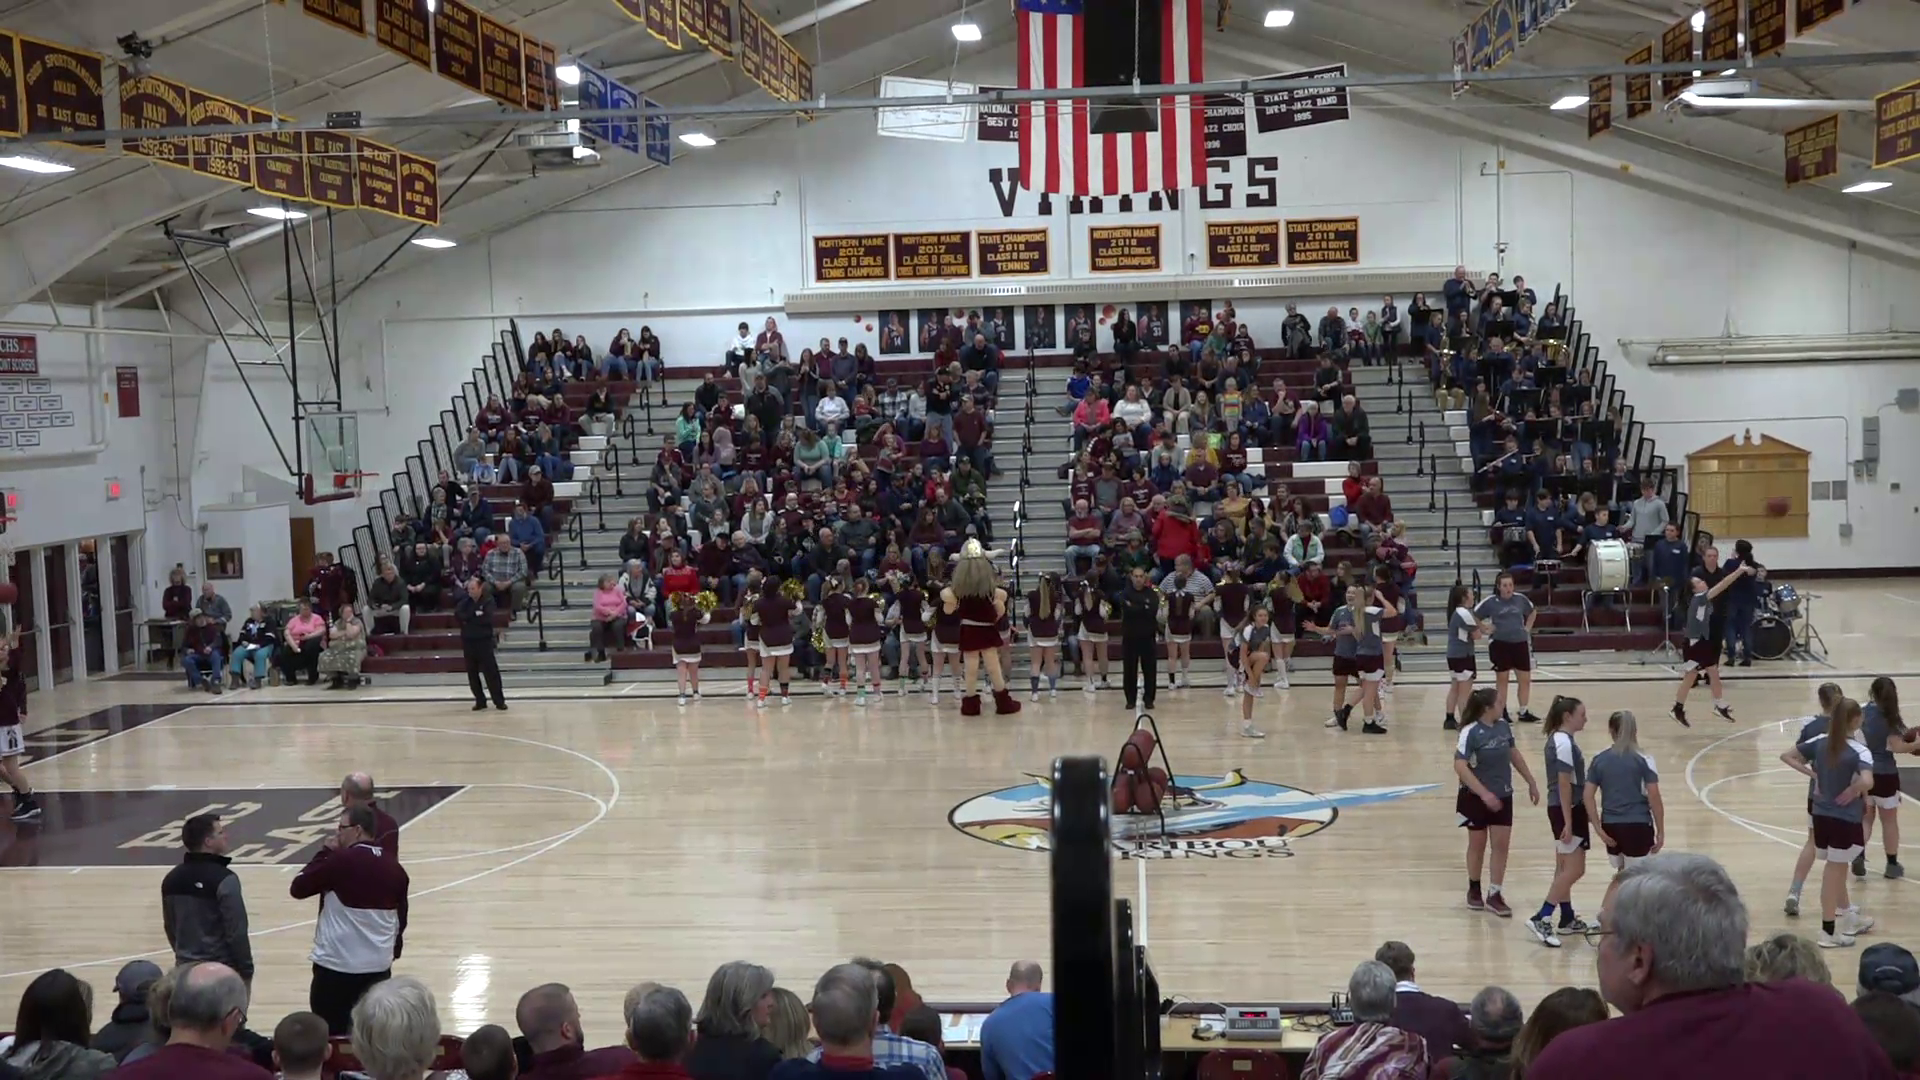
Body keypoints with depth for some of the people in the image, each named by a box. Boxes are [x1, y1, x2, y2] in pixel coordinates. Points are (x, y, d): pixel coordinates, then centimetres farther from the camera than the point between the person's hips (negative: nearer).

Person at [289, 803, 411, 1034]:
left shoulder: (340, 861, -14)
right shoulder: (394, 868, 3)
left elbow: (297, 888, -5)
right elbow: (401, 918, 12)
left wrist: (325, 851, 2)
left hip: (336, 967, -5)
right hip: (378, 968, 5)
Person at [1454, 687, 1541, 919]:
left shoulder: (1503, 725, -1)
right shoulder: (1471, 732, -20)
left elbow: (1514, 754, 14)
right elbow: (1460, 767, -26)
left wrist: (1531, 782, 17)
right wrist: (1484, 794, -30)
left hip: (1503, 796, 5)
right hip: (1476, 798, -5)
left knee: (1501, 845, 1)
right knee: (1477, 845, 10)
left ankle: (1494, 895, 7)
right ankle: (1474, 890, 29)